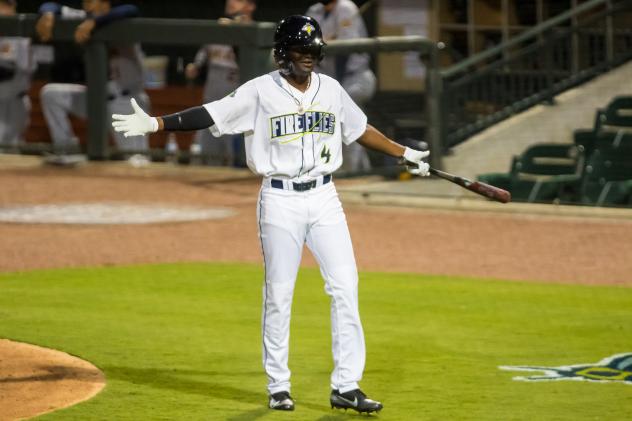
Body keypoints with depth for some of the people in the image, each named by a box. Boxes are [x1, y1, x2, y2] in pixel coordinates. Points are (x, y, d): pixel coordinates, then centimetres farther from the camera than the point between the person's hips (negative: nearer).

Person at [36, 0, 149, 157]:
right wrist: (48, 15, -25)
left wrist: (93, 22, -47)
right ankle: (65, 150, 3)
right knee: (50, 93, -2)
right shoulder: (84, 19, -1)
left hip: (127, 102, -6)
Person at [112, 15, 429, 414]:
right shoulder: (261, 91, -7)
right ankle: (278, 386, 13)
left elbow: (360, 129, 21)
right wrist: (154, 123, -26)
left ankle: (346, 386, 2)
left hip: (324, 199, 4)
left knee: (345, 287, -3)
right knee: (279, 295, 2)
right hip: (280, 201, -4)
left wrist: (406, 154, 26)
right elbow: (210, 114, -15)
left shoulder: (332, 89, 7)